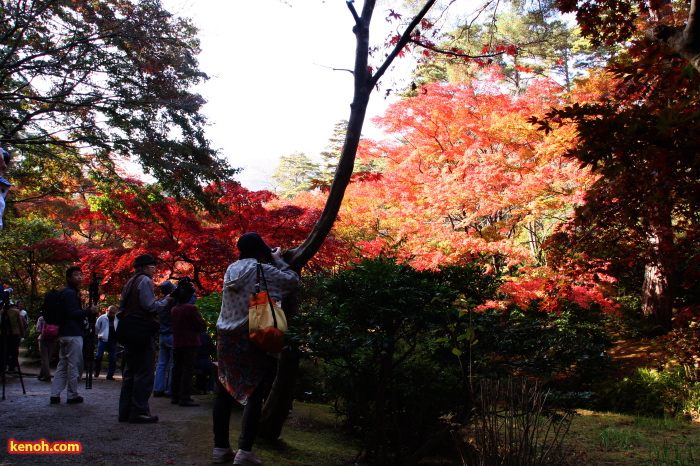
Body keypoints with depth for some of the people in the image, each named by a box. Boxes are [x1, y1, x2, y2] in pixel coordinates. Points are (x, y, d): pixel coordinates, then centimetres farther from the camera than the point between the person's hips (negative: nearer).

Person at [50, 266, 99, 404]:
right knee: (74, 365, -3)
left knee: (62, 365, 10)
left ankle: (55, 395, 7)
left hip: (64, 334, 10)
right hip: (73, 334, -10)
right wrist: (90, 311, -14)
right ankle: (72, 395, 2)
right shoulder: (70, 293, -11)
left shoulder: (65, 293, 20)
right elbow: (72, 313, -19)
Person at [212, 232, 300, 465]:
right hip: (252, 338, -6)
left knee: (225, 391, 9)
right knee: (254, 393, -1)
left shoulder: (231, 269, 9)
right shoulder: (264, 270, -8)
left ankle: (221, 447, 14)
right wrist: (278, 260, 13)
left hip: (226, 337, 6)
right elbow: (293, 280, 1)